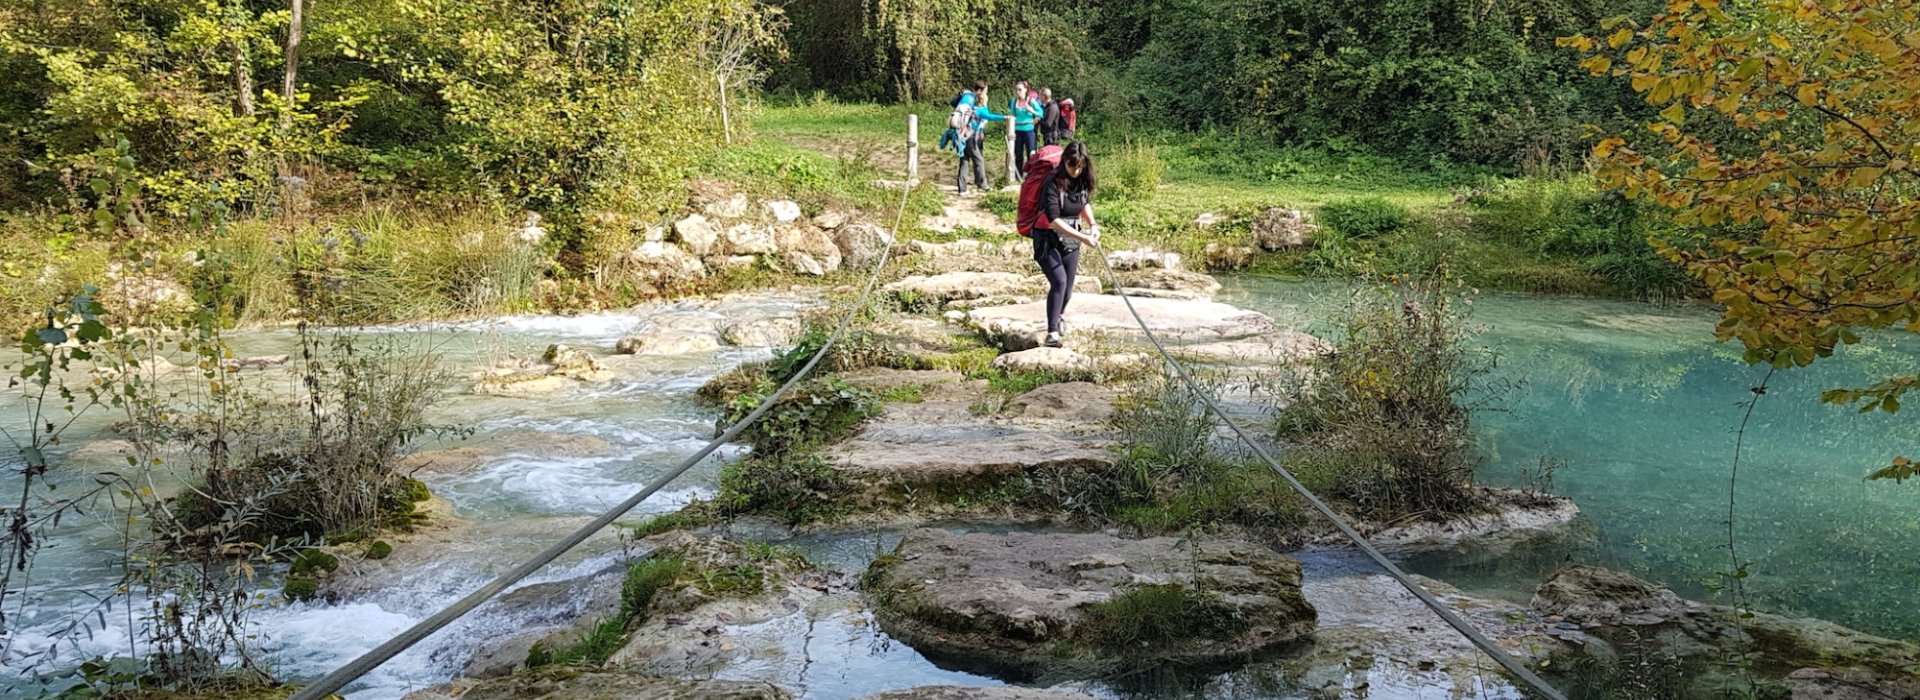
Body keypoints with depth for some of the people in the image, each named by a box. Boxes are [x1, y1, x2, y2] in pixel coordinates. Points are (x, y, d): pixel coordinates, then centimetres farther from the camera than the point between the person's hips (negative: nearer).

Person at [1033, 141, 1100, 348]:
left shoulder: (1084, 181, -3)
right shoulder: (1053, 182, -22)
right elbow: (1053, 219, -28)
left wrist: (1092, 224, -1)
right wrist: (1082, 237, -33)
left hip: (1071, 239, 6)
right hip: (1047, 239, -6)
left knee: (1067, 289, 9)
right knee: (1059, 281, -25)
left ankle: (1058, 318, 40)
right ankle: (1052, 334, -23)